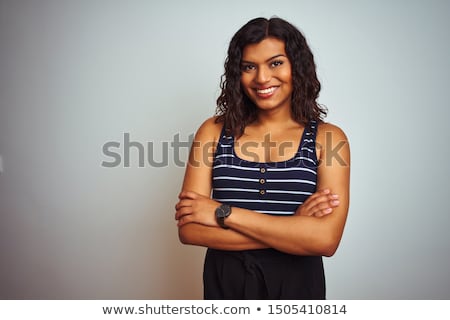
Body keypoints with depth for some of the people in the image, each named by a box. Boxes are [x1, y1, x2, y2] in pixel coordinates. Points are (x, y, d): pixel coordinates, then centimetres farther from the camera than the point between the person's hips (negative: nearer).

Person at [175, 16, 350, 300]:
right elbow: (189, 229, -13)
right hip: (224, 283, 1)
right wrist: (293, 228, -18)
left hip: (297, 284, 0)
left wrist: (223, 212, -19)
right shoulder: (214, 131, -6)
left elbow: (326, 239, -20)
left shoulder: (328, 138, -9)